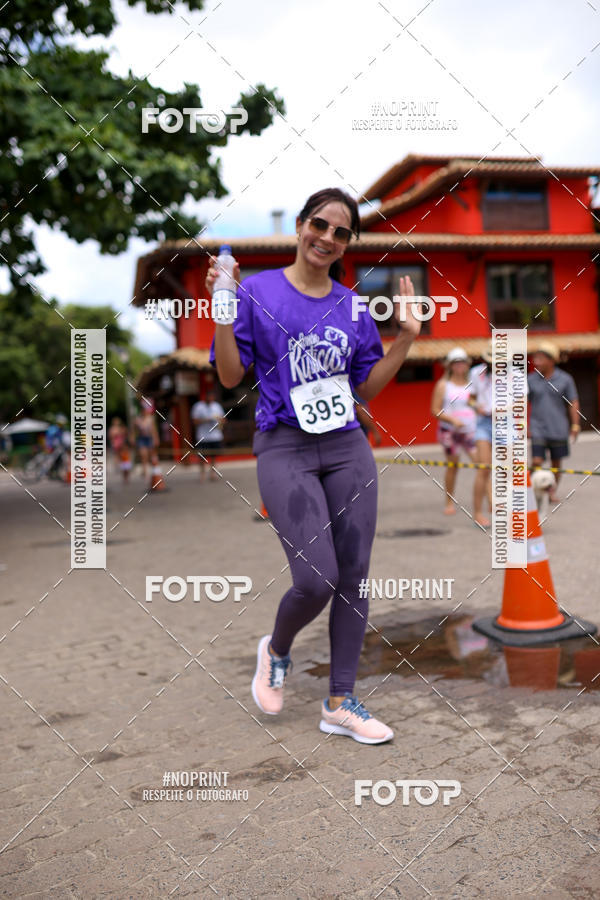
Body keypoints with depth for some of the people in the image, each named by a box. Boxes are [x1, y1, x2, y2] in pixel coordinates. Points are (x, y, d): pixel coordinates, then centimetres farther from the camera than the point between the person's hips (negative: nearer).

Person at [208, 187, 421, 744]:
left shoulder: (353, 307, 11)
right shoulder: (257, 291, 1)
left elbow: (367, 388, 14)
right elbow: (230, 376, 0)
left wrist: (407, 336, 5)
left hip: (348, 448, 5)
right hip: (285, 449, -4)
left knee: (354, 577, 3)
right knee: (316, 579, -13)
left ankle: (340, 704, 18)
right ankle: (276, 650, 22)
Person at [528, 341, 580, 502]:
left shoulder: (565, 379, -1)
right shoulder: (531, 379, 0)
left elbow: (573, 403, 2)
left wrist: (575, 425, -3)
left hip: (558, 429, 1)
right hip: (538, 429, 0)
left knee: (556, 463, 9)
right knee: (536, 462, -11)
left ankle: (552, 491, 26)